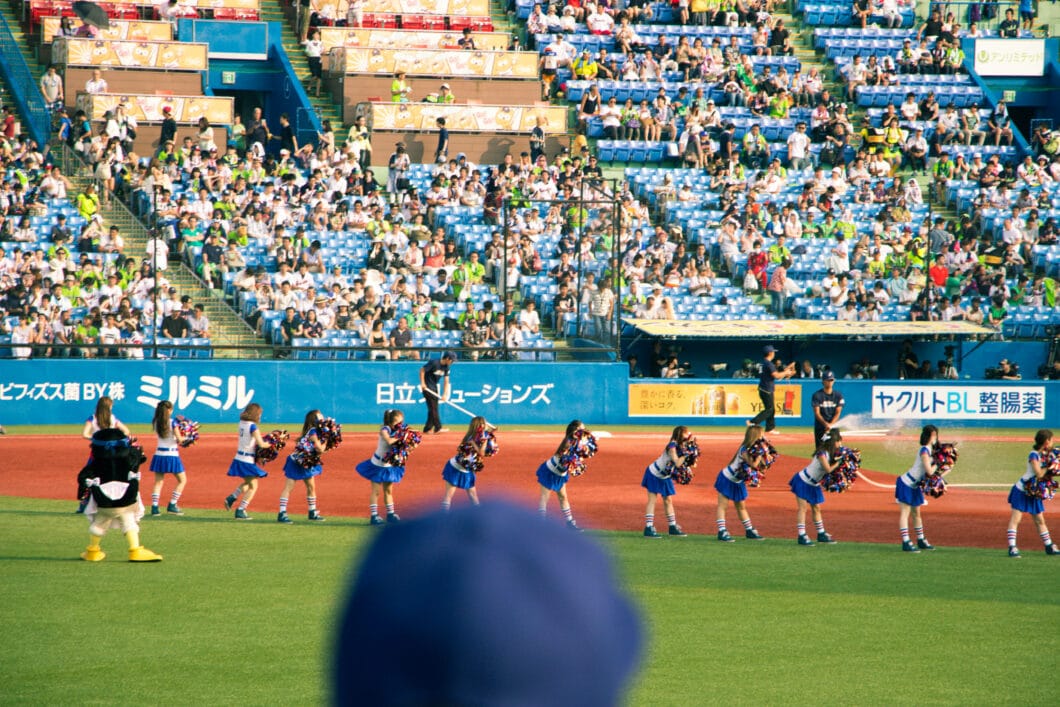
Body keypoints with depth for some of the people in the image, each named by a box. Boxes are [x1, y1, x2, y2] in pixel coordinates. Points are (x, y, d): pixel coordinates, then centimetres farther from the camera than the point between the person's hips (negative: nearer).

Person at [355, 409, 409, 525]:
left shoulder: (397, 430, -2)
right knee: (376, 491, -2)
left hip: (389, 466, 7)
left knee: (388, 490, 15)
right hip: (378, 465, -7)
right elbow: (389, 441, -40)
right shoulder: (384, 430, -20)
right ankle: (373, 516, 1)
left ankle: (390, 514, 24)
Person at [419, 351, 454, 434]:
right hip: (427, 387, -8)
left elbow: (446, 380, 3)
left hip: (434, 388, 8)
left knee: (434, 408, 7)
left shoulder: (446, 367, 2)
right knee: (433, 407, -12)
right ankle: (438, 428, -13)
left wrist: (445, 394, -5)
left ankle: (427, 429, 12)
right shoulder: (434, 363, -20)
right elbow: (422, 370, -16)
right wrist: (422, 383, -20)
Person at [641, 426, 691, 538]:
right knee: (652, 500, -8)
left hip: (665, 477, 8)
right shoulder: (672, 446, -29)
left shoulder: (681, 446, -5)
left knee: (668, 501, 13)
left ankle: (673, 527, 20)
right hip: (654, 474, -8)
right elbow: (677, 463, -39)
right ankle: (649, 528, -10)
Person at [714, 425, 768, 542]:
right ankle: (722, 532, -8)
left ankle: (749, 531, 23)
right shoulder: (745, 450, -27)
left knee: (741, 507, 16)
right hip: (727, 479, -9)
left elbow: (759, 465, -2)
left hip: (737, 482, 9)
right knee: (723, 506, -6)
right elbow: (753, 465, -38)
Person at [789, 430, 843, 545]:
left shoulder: (830, 454, 0)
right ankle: (801, 535, -8)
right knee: (803, 508, -8)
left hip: (813, 484, 9)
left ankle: (821, 534, 21)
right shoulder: (822, 453, -25)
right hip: (803, 482, -9)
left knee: (816, 509, 14)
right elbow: (828, 469, -30)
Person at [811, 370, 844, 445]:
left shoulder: (838, 395, 6)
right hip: (820, 427, -2)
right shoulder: (817, 395, -1)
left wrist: (830, 425, -15)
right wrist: (825, 424, -24)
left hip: (834, 426, 2)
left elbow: (838, 413, 0)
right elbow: (817, 413, -8)